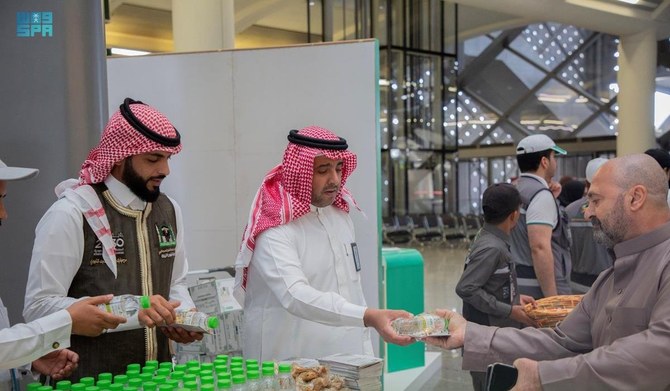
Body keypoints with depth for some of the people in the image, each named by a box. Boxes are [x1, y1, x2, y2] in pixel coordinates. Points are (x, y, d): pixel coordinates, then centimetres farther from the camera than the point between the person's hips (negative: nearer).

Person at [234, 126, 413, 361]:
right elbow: (296, 296, -31)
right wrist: (369, 317, -42)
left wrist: (366, 360, 11)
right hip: (288, 368, -6)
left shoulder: (341, 216, 7)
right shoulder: (274, 229, -16)